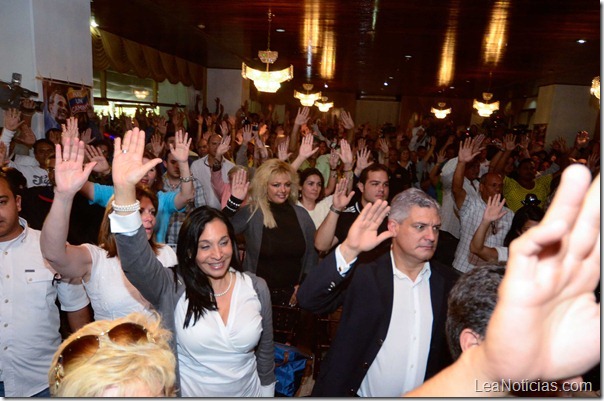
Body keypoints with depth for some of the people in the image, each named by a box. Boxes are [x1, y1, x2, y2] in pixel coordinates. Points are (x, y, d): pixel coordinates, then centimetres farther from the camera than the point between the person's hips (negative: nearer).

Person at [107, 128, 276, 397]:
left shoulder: (256, 287, -11)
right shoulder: (172, 290, -18)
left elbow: (265, 351, 1)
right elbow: (135, 259, -37)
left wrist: (267, 390, 7)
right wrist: (124, 189, -49)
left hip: (249, 392, 1)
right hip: (190, 392, -1)